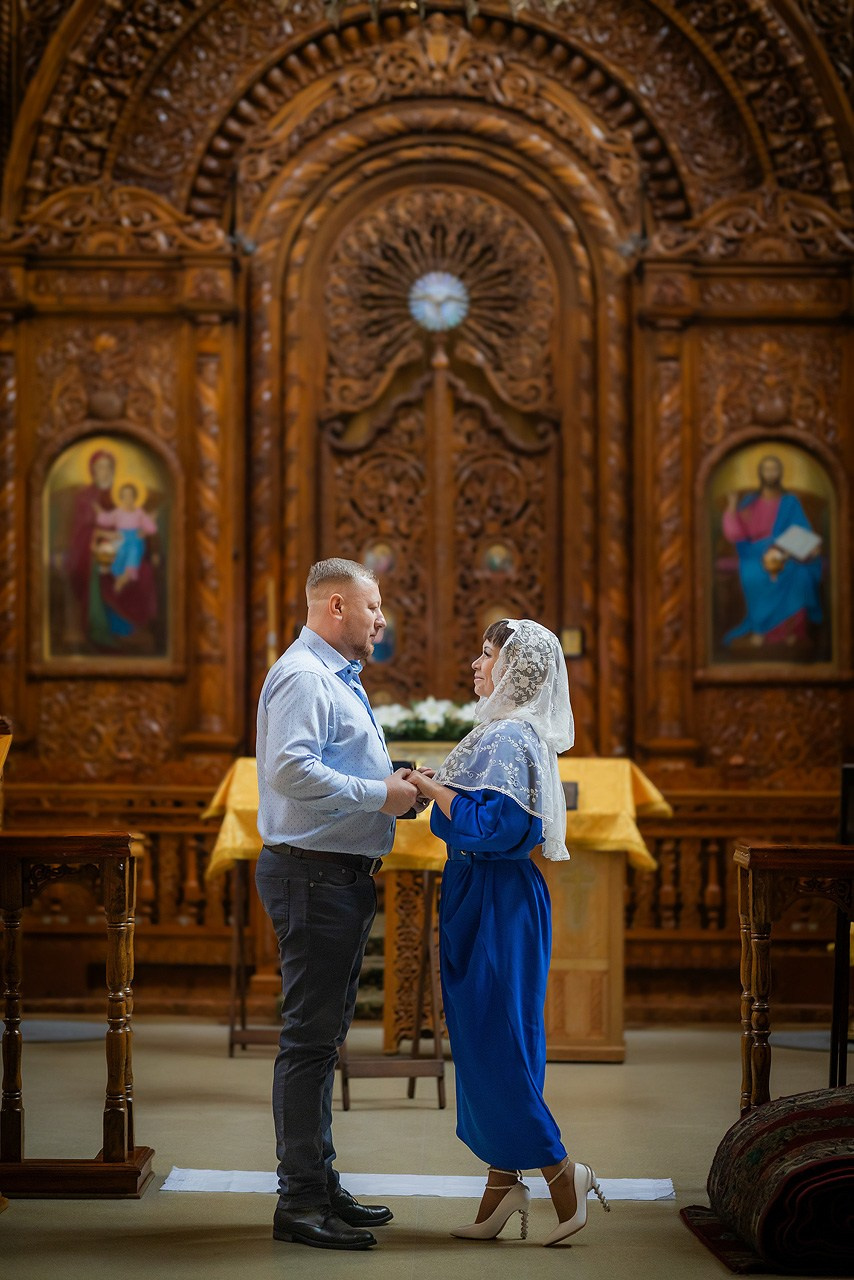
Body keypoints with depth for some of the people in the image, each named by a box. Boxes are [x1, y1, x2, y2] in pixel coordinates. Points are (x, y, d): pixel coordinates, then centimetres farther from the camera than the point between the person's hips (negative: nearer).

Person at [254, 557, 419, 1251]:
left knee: (323, 1036, 15)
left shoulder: (339, 679, 20)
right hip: (314, 875, -11)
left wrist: (396, 785, 11)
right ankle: (301, 1201, -1)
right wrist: (379, 794, -21)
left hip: (344, 876, 11)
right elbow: (290, 771, -28)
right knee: (310, 1037, -7)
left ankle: (322, 1186, 24)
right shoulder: (302, 676, -14)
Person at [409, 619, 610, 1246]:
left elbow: (492, 824, -24)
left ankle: (562, 1172, 0)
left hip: (496, 903, -10)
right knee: (485, 1037, 11)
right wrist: (437, 789, 13)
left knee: (492, 1038, -6)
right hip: (484, 897, 10)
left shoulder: (508, 738, -16)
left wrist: (433, 787, -16)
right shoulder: (507, 731, 15)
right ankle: (503, 1184, 15)